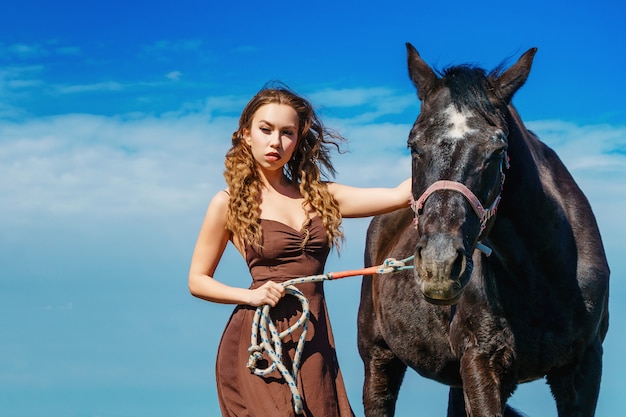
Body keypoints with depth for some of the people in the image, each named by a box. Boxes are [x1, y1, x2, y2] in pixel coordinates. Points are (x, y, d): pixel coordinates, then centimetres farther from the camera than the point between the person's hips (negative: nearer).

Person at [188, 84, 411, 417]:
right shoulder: (229, 204, 1)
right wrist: (250, 295, -11)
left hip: (314, 340, 4)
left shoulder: (320, 196, 10)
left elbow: (400, 195, 3)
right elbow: (197, 280, 4)